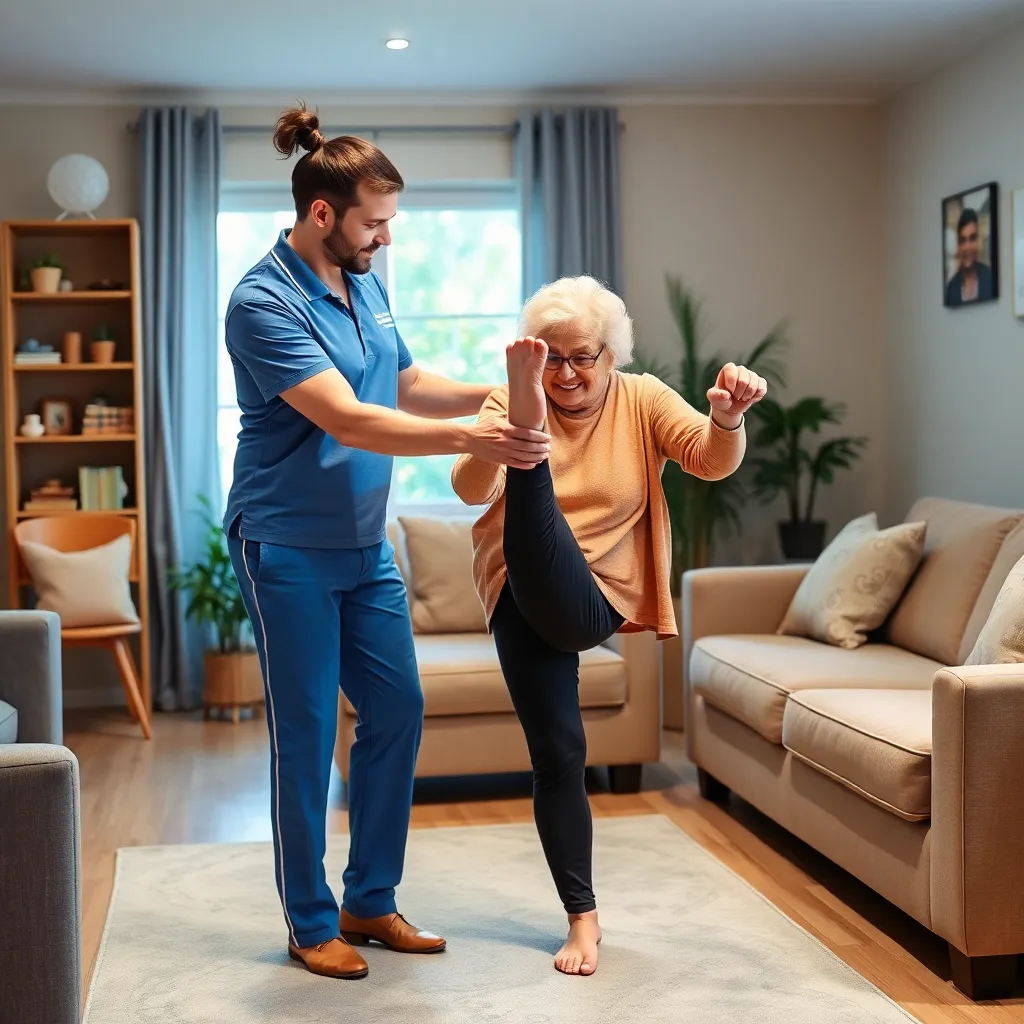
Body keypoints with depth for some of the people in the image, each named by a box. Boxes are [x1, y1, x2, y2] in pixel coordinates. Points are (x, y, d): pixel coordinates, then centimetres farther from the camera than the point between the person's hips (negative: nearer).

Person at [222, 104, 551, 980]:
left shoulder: (364, 283, 6)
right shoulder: (263, 304, -19)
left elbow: (406, 383, 17)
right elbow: (349, 420, -28)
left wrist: (495, 394, 2)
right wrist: (472, 440, -33)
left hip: (366, 545, 8)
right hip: (289, 551, -8)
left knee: (398, 713, 10)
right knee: (306, 736, 2)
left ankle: (371, 902, 24)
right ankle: (312, 923, 18)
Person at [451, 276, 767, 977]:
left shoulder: (641, 400, 1)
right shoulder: (509, 403, -1)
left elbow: (711, 461, -14)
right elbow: (469, 490, -17)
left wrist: (726, 418, -37)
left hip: (595, 601, -1)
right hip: (522, 602, 2)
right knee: (557, 753, 0)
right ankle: (583, 916, 9)